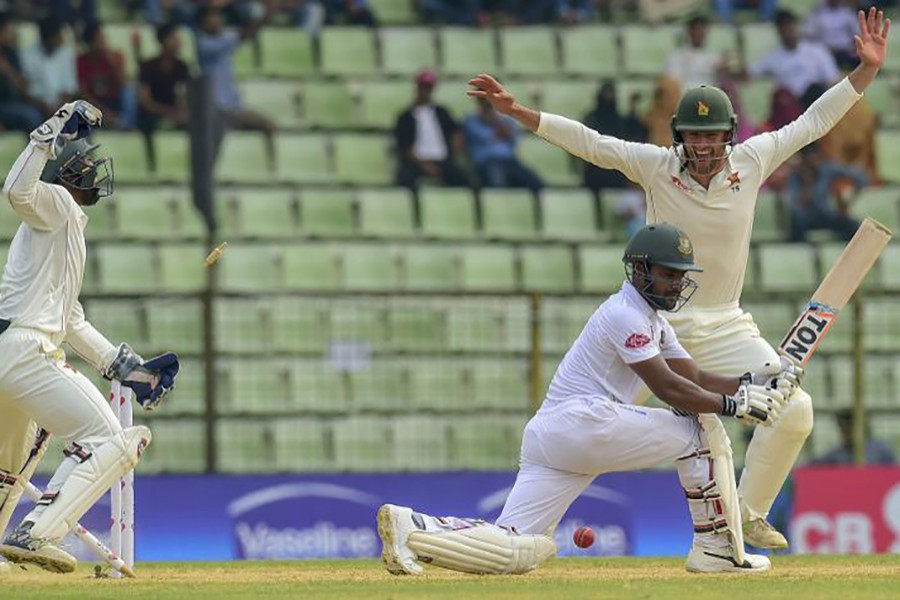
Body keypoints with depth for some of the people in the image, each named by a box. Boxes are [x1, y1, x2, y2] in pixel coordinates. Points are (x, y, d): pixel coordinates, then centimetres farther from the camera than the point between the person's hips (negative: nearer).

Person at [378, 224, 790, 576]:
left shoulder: (653, 321, 26)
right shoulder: (625, 314, -6)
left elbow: (696, 380, 20)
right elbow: (667, 387, -13)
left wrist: (750, 385, 5)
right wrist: (734, 405, -13)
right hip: (583, 422, -10)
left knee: (515, 550, -2)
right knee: (697, 429, -3)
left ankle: (410, 526, -11)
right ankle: (715, 547, -4)